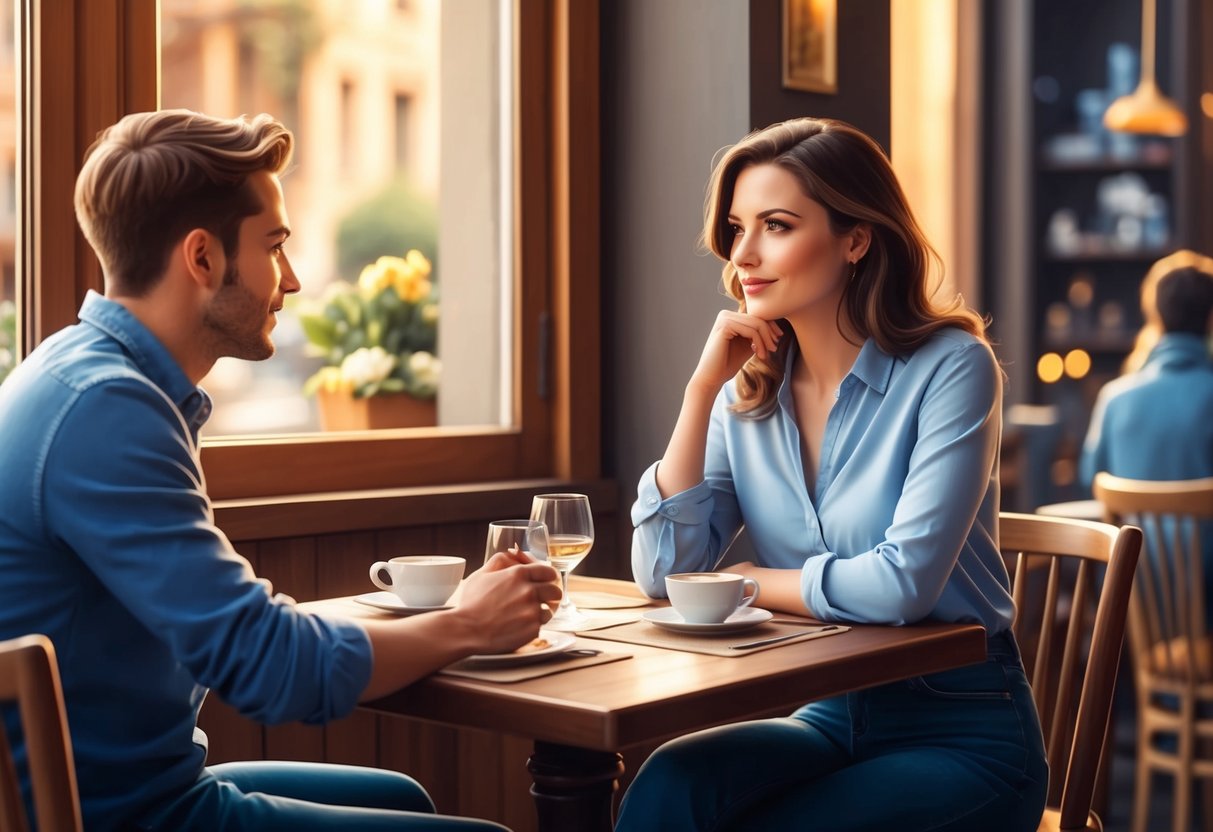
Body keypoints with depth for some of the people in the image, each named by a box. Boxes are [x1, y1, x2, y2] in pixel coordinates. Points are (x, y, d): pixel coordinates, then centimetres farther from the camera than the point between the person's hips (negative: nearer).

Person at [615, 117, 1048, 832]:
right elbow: (662, 570, -6)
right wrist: (704, 384, -9)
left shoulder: (950, 367, -13)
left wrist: (744, 582, -8)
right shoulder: (749, 394, 3)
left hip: (963, 733, -3)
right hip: (829, 719, 4)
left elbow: (903, 581, -23)